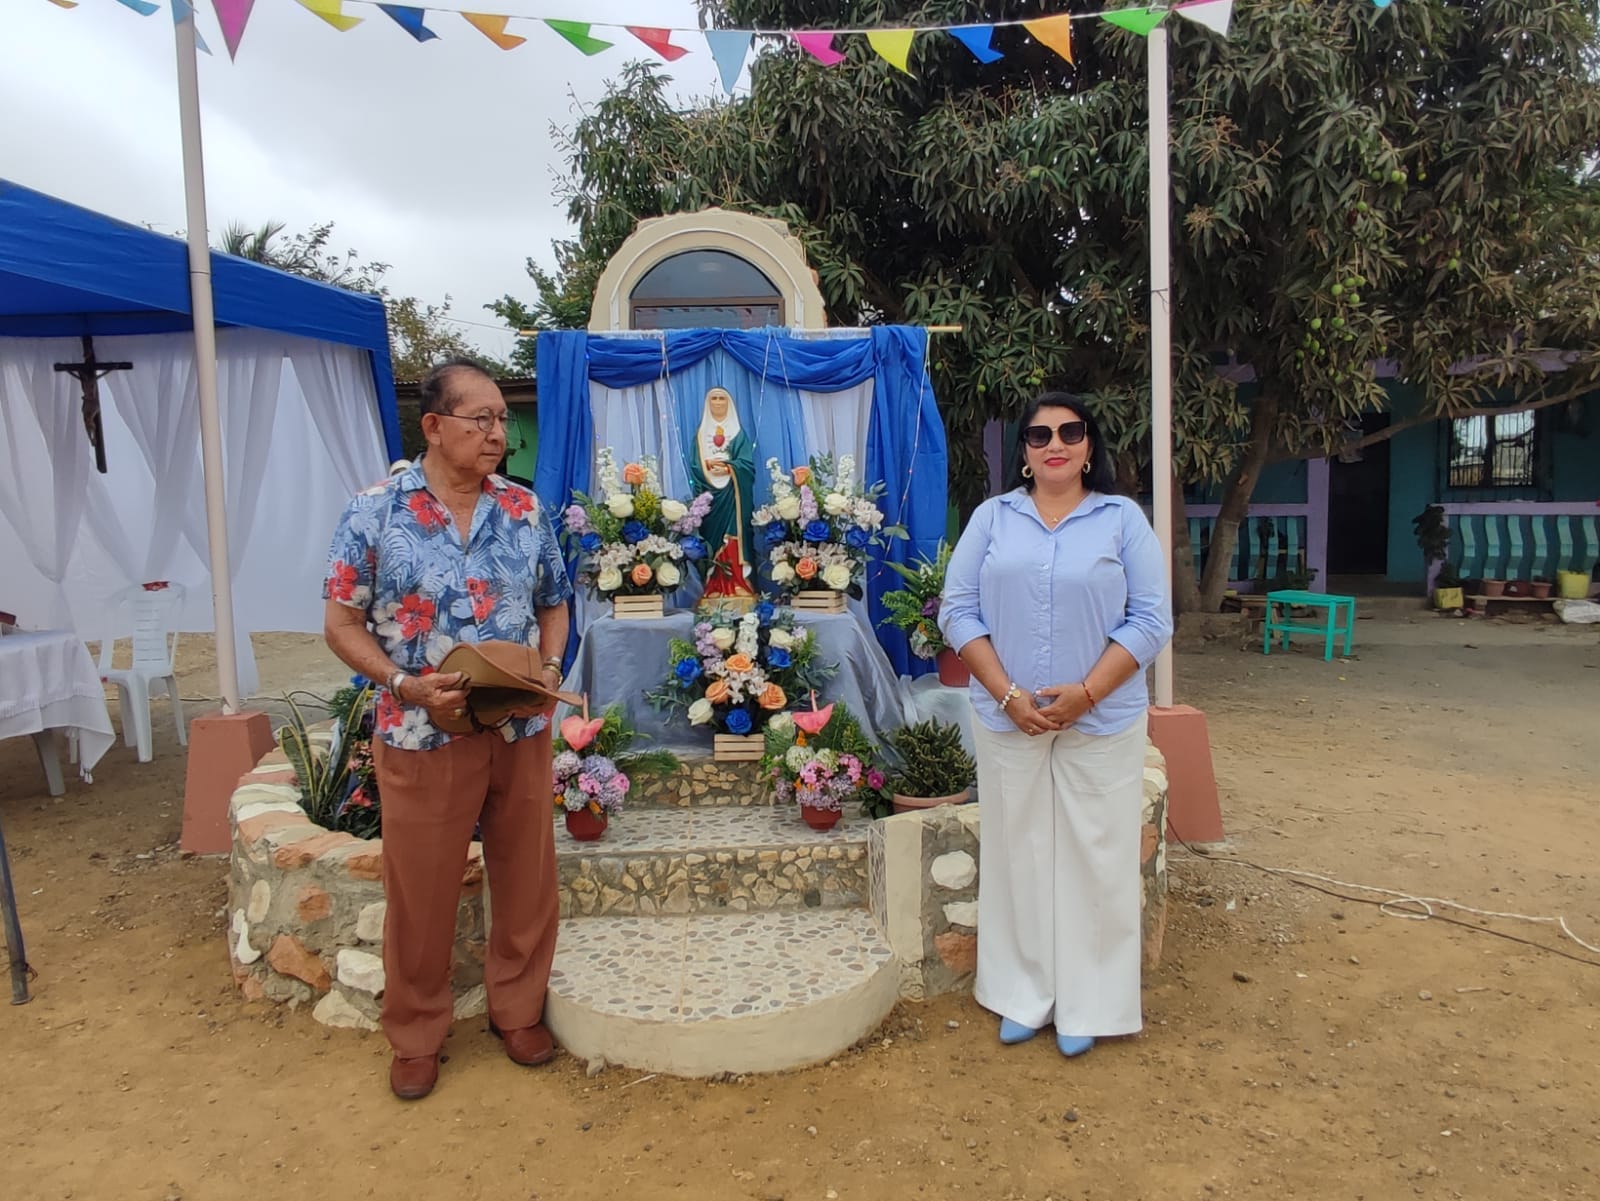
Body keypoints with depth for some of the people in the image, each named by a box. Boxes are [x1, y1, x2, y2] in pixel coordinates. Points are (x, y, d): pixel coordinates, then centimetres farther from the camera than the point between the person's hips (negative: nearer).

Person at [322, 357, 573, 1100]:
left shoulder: (525, 510, 3)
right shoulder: (375, 513, -7)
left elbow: (554, 606, 11)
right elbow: (342, 623, -4)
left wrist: (550, 669, -7)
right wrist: (405, 685, -18)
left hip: (521, 732, 3)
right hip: (421, 736, -3)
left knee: (527, 880, 13)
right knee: (420, 892, 10)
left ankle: (518, 1009, 35)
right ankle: (415, 1036, 31)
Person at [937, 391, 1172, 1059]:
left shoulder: (1123, 519, 2)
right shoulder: (992, 517, 5)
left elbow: (1151, 620, -3)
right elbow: (958, 610, 0)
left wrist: (1085, 693, -14)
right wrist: (1008, 694, -11)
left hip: (1101, 722, -1)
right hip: (1006, 721, 1)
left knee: (1093, 860, 6)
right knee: (1016, 854, 9)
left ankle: (1085, 1006, 21)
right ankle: (1022, 997, 24)